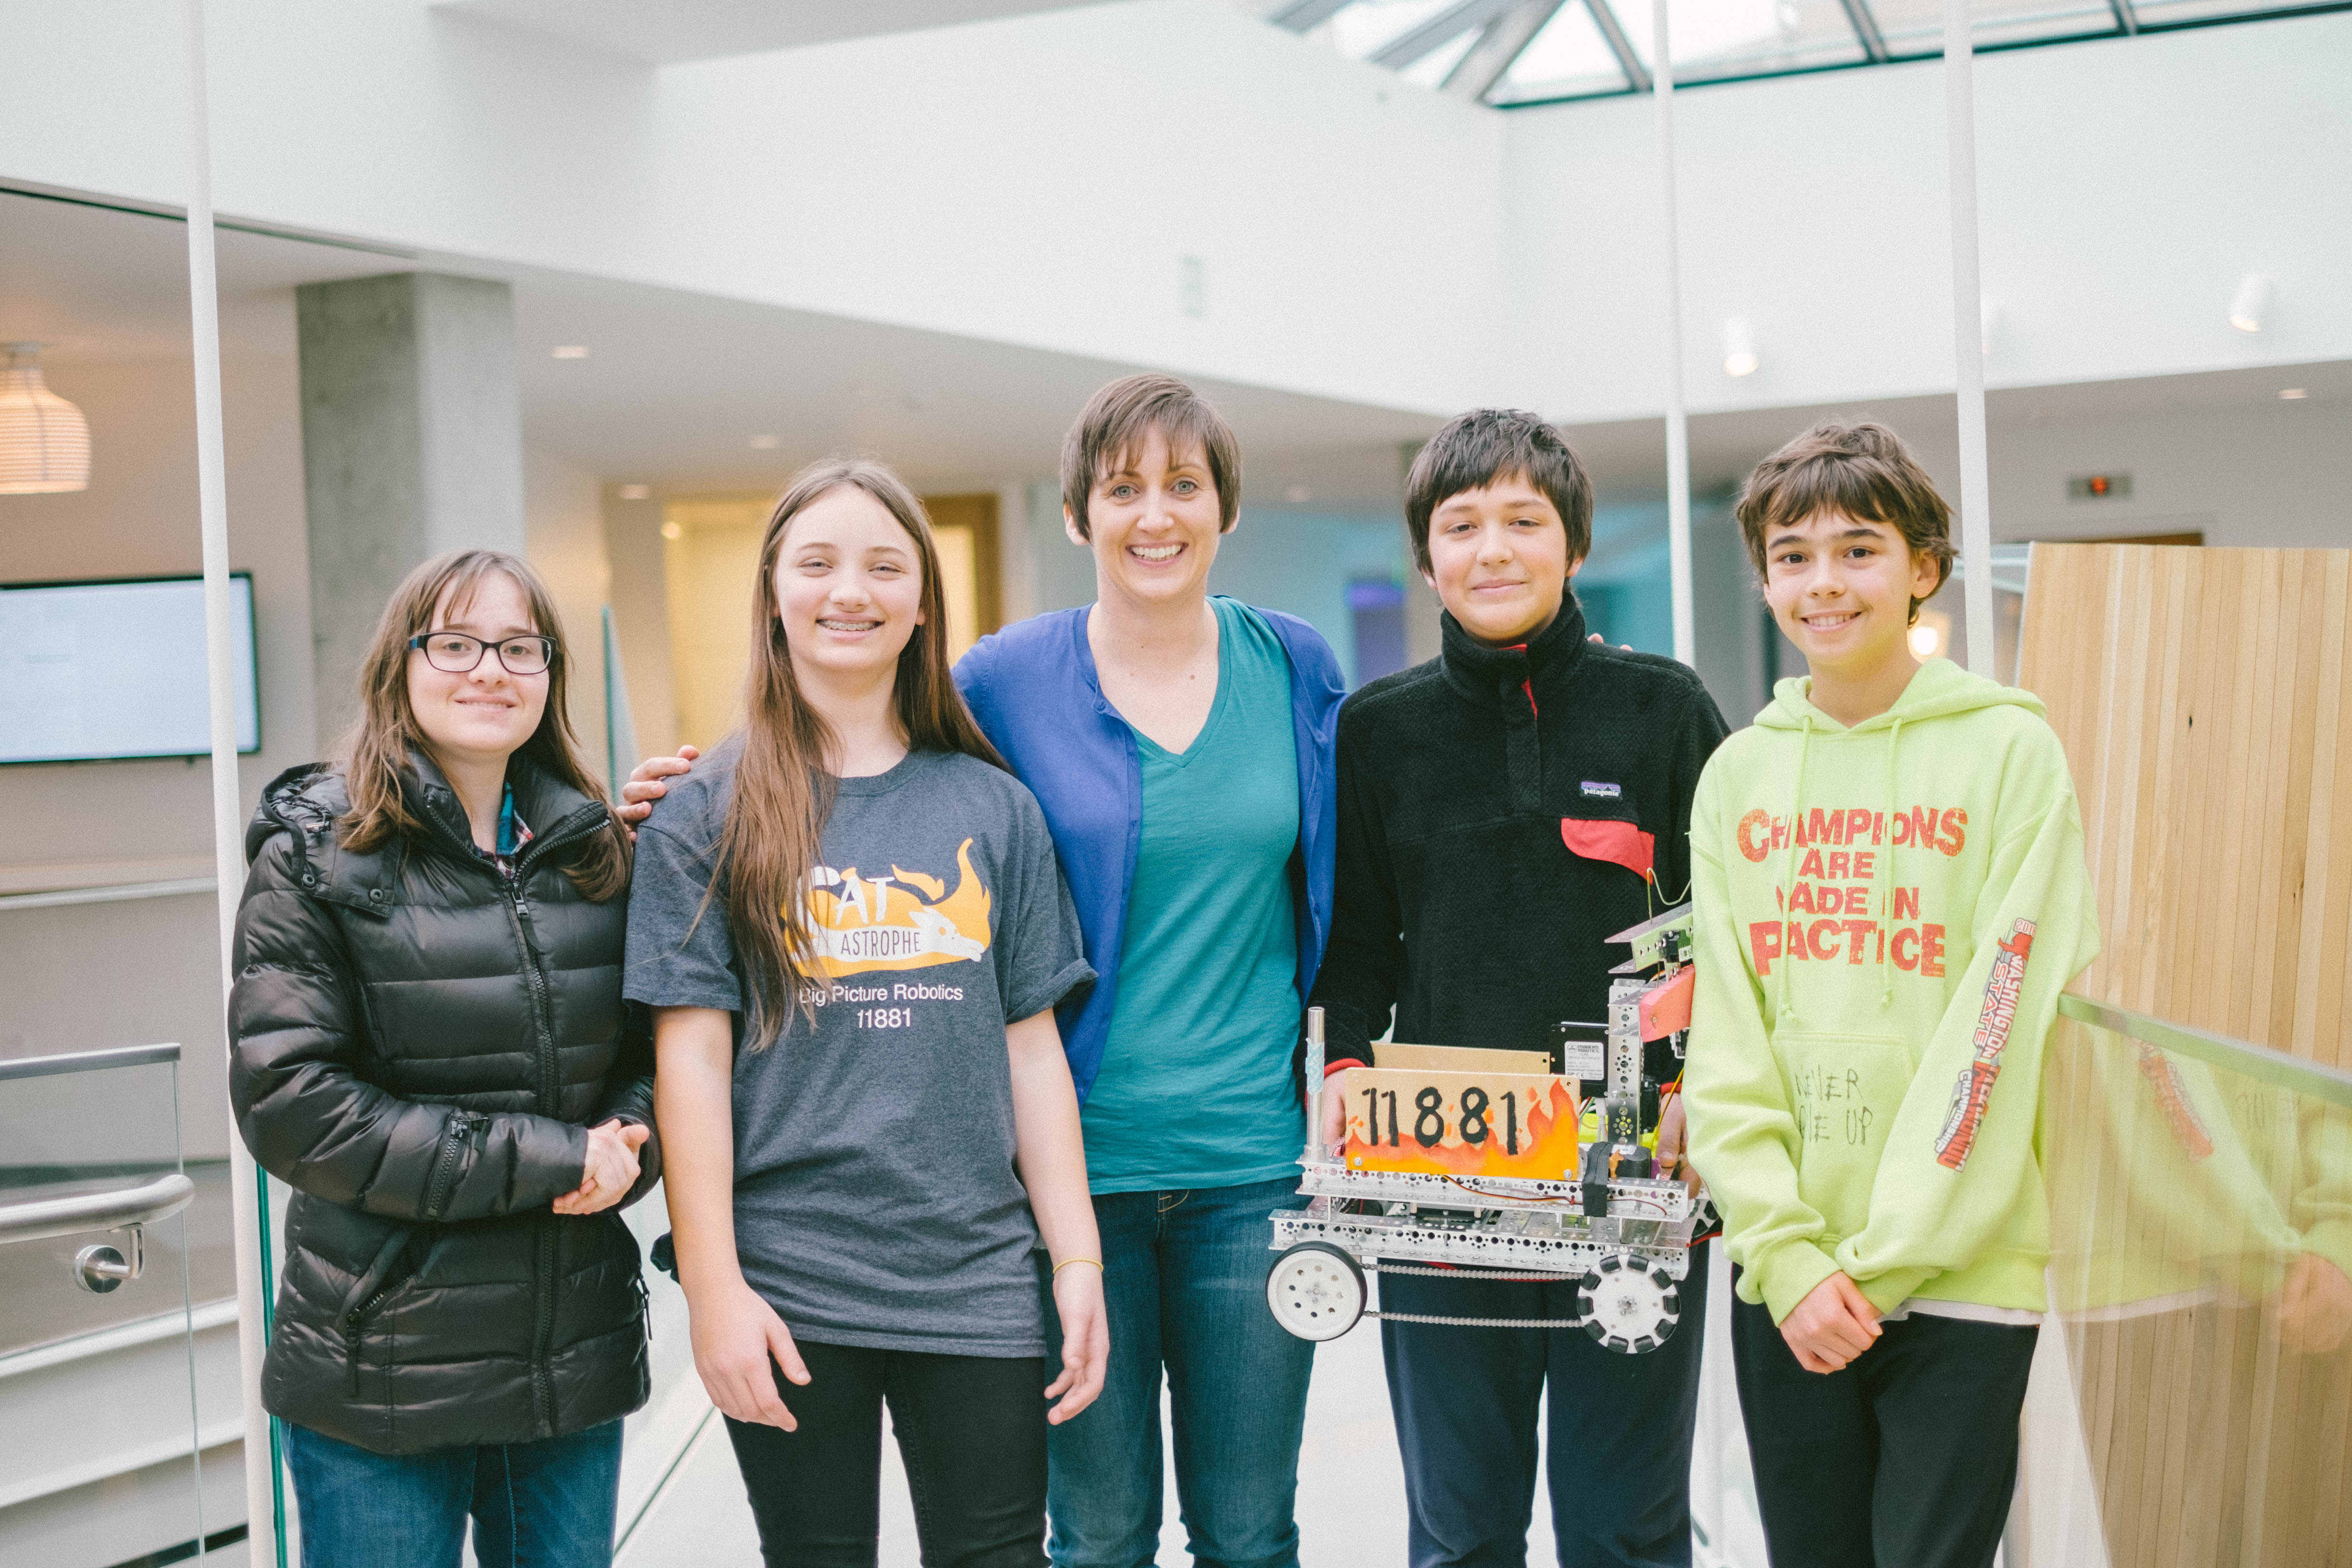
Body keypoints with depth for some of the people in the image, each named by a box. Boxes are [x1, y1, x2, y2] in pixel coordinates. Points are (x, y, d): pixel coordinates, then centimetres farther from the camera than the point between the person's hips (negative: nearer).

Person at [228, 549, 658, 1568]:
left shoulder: (594, 853, 8)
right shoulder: (315, 855, -5)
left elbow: (651, 1048, 14)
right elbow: (287, 1103, -14)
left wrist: (628, 1145, -10)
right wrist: (544, 1160, -18)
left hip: (577, 1359, 4)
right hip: (381, 1374, -4)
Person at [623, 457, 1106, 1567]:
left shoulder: (992, 808, 8)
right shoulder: (710, 811, 1)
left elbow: (1031, 1050, 8)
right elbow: (691, 1057, -3)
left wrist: (1077, 1261, 3)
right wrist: (711, 1286, -8)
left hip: (975, 1278, 2)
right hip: (786, 1287, -2)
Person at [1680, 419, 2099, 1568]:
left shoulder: (2009, 750, -3)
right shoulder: (1740, 772, 8)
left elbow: (1998, 1025, -9)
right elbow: (1723, 1039, 4)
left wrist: (1884, 1255, -13)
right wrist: (1788, 1255, -7)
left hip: (1961, 1270, -3)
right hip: (1782, 1283, 3)